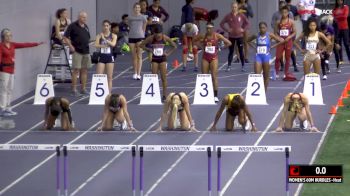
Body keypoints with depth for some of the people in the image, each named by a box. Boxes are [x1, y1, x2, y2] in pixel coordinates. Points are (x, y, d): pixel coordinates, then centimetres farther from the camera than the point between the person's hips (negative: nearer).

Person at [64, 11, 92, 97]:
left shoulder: (86, 27, 13)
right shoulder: (73, 26, -7)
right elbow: (66, 37, -7)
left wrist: (87, 45, 14)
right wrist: (70, 46, -13)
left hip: (86, 51, 6)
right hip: (77, 51, -6)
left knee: (84, 70, 8)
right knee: (76, 70, -6)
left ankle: (83, 89, 14)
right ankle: (74, 90, -3)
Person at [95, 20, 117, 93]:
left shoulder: (113, 36, 0)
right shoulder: (99, 35, 0)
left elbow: (113, 44, -18)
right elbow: (96, 45, -13)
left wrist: (105, 39, -24)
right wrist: (104, 45, -19)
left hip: (109, 57, 0)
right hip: (101, 57, 0)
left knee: (109, 77, 3)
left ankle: (109, 93, 7)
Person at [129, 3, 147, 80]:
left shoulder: (143, 17, 2)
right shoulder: (130, 18, 7)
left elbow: (144, 28, 9)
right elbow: (130, 27, 15)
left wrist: (142, 34, 9)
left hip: (140, 37, -3)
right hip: (132, 37, 3)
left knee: (139, 56, -6)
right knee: (134, 56, 7)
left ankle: (138, 74, -9)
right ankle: (135, 73, 16)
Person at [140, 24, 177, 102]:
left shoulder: (165, 38, -10)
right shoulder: (151, 38, -11)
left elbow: (174, 46, 2)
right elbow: (142, 45, -1)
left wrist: (168, 53, -6)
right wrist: (149, 50, -10)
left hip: (162, 58, 0)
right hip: (154, 59, 0)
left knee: (163, 78, -2)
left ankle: (164, 95, 4)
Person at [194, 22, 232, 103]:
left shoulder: (217, 36, -7)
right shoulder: (203, 36, 0)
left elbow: (229, 43, -7)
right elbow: (195, 41, 18)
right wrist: (201, 45, 5)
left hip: (214, 57, -3)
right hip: (205, 57, 3)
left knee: (214, 76, -9)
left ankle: (215, 95, -7)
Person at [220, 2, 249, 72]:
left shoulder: (241, 16, -1)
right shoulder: (228, 16, -3)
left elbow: (247, 23, 8)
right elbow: (222, 23, 3)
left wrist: (243, 29, -4)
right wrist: (227, 30, -6)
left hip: (239, 36, 0)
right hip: (231, 36, 0)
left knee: (241, 51, 3)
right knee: (231, 51, 4)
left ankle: (243, 66, 10)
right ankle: (229, 66, 8)